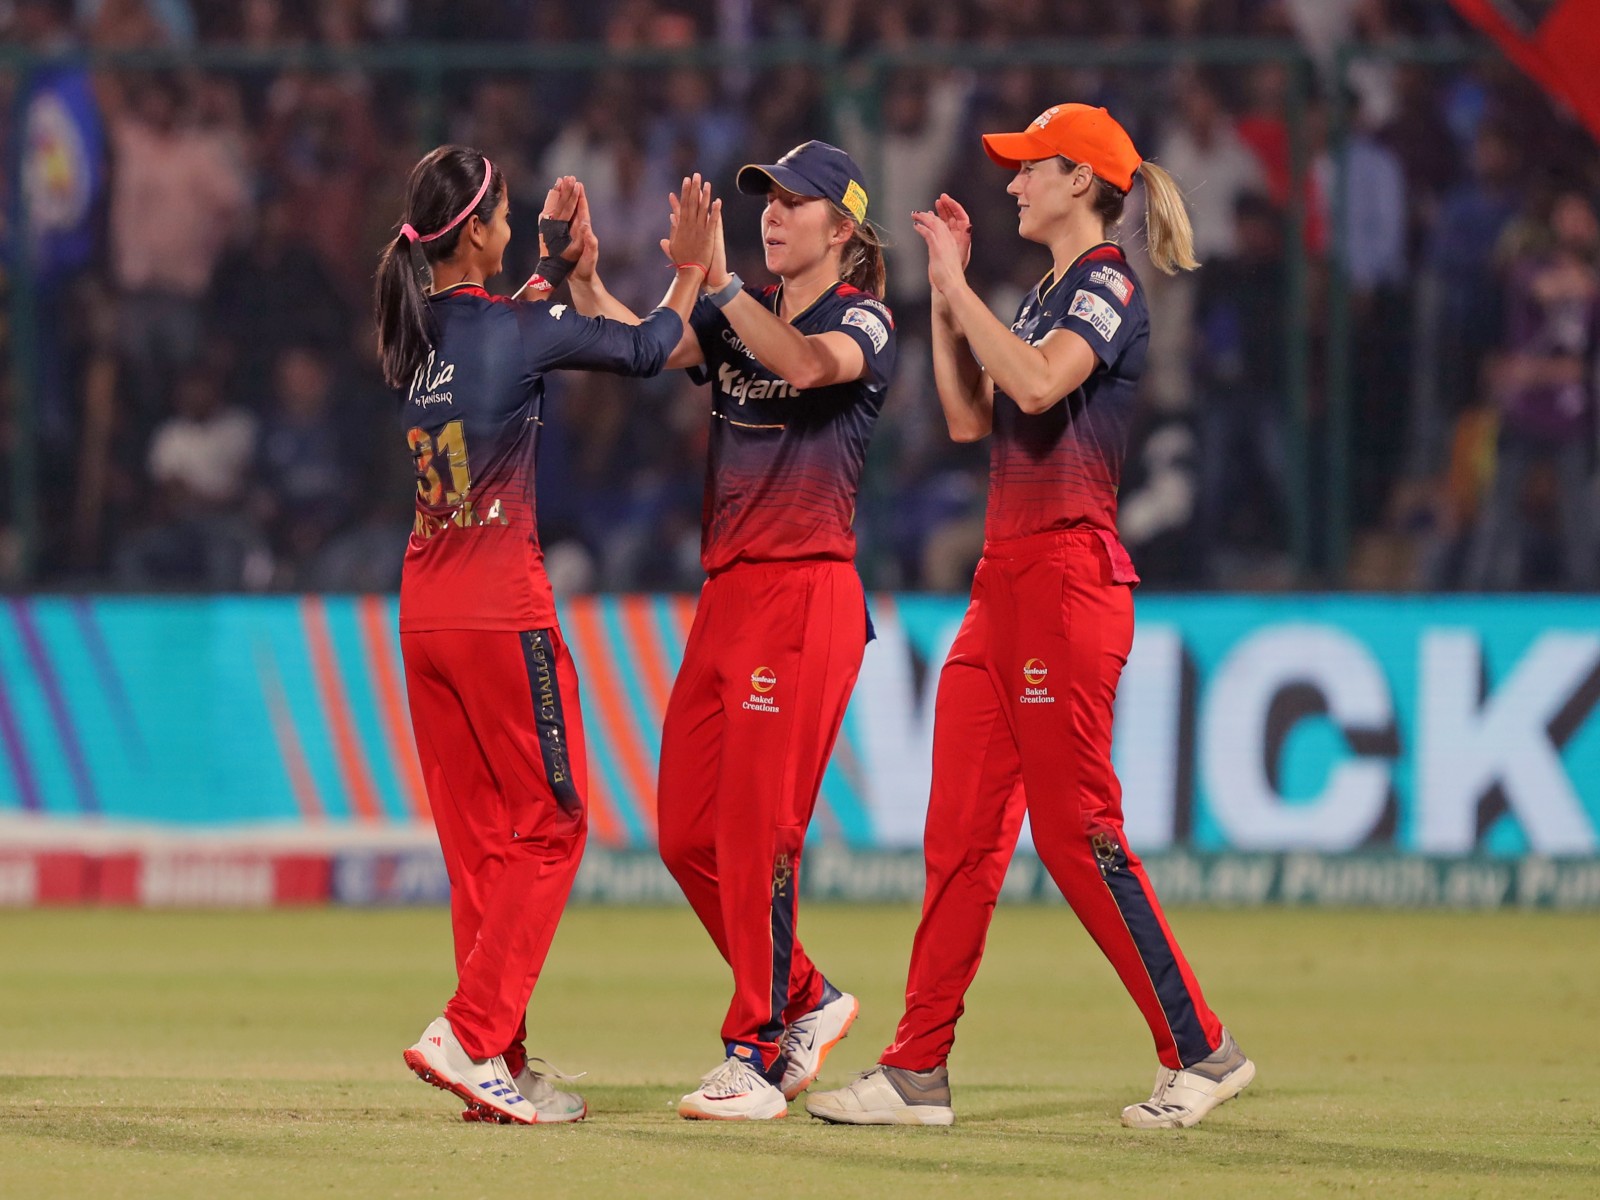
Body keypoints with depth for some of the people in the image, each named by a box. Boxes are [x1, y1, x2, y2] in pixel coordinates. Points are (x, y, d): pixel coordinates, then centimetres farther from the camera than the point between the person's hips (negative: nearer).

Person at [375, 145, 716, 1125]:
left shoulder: (415, 328, 8)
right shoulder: (512, 329, -12)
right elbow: (645, 350, -1)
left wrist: (556, 259, 36)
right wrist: (692, 269, 14)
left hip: (424, 604, 7)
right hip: (503, 605, -7)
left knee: (478, 838, 11)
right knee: (549, 826, 1)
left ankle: (502, 1070, 11)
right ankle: (472, 1035, -12)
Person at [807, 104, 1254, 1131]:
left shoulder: (1108, 286, -9)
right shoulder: (1047, 295, 20)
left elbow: (1039, 386, -26)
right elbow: (970, 418, 19)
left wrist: (958, 287, -18)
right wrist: (946, 291, 14)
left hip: (1069, 573, -9)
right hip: (1007, 578, 9)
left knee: (1076, 832, -8)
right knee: (961, 831, 5)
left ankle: (1201, 1050, -1)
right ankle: (918, 1071, 5)